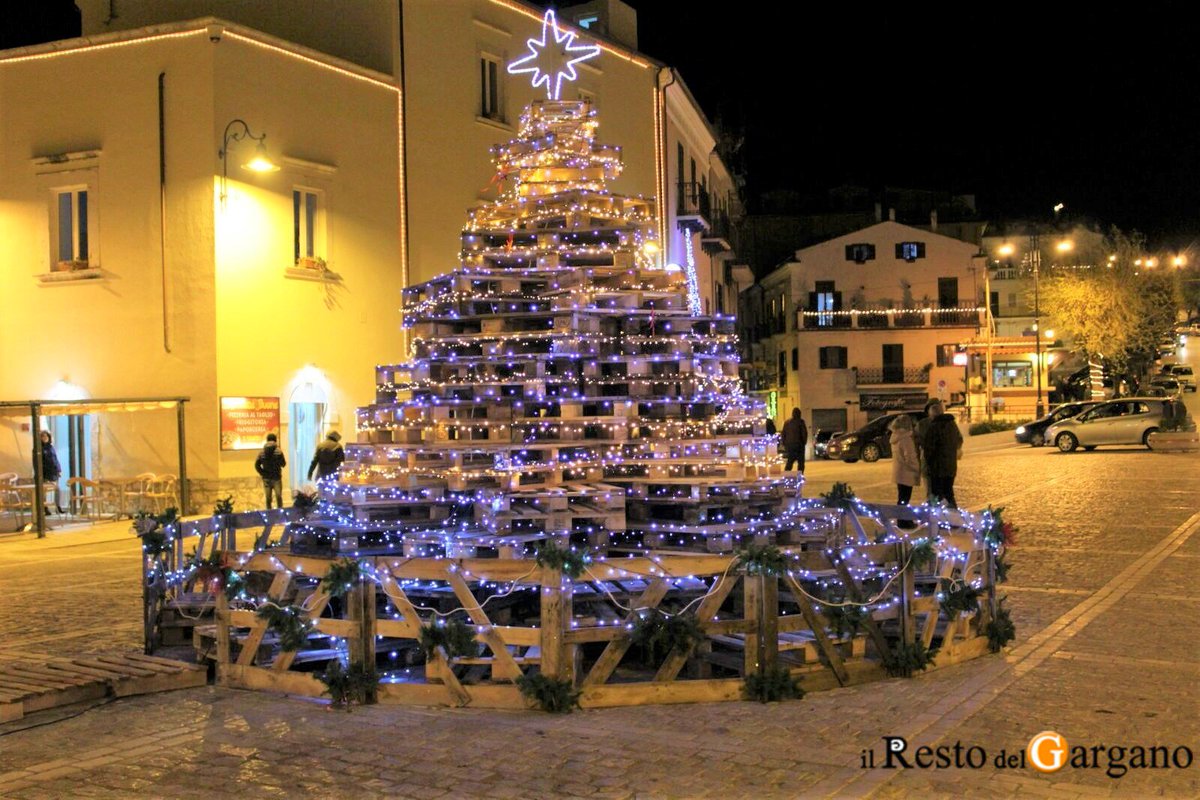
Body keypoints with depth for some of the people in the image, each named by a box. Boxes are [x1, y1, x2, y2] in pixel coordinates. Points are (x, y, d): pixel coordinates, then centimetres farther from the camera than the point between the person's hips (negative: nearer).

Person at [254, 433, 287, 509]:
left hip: (266, 479, 3)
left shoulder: (262, 453, -5)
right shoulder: (278, 452, -14)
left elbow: (257, 465, -4)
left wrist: (262, 473, 4)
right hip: (276, 478, -3)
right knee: (279, 497, 6)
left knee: (268, 498, 9)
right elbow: (283, 464, -5)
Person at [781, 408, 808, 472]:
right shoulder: (800, 421, -6)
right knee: (800, 462, 2)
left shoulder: (787, 422, 10)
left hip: (789, 445, 5)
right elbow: (804, 433, -9)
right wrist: (804, 442, 3)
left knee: (790, 462, 12)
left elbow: (783, 434, 12)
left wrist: (784, 444, 16)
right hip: (798, 444, -5)